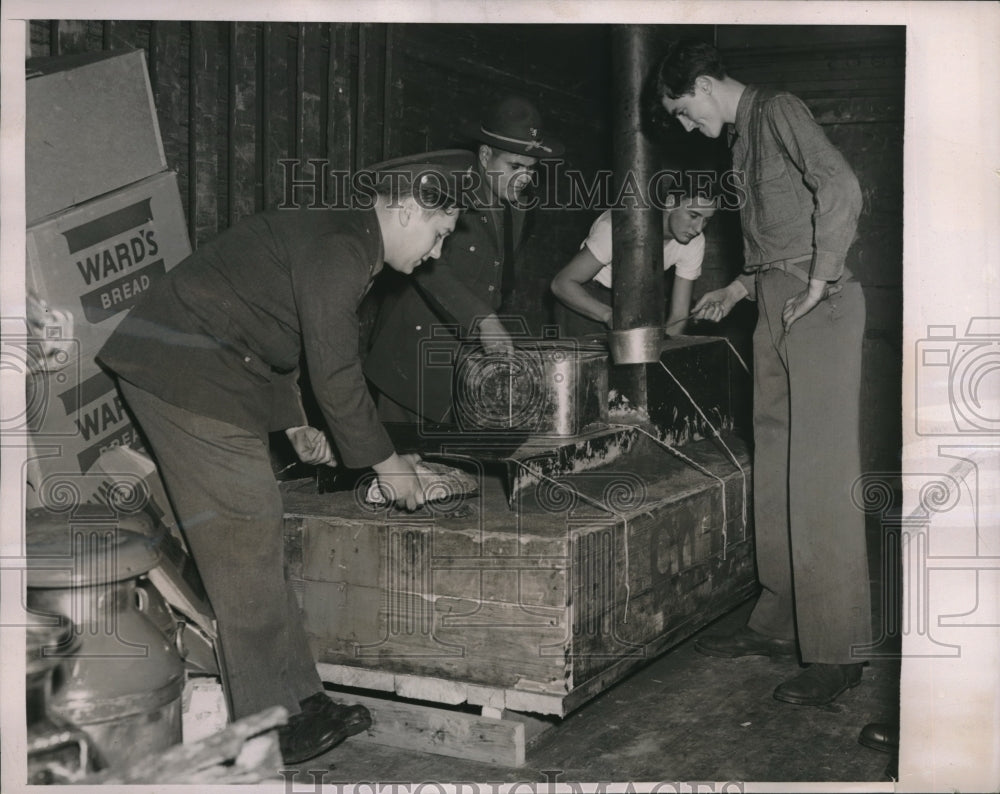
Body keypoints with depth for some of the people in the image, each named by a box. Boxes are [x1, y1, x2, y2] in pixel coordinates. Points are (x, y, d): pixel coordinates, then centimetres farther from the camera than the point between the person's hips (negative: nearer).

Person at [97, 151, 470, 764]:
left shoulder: (335, 237, 17)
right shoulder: (341, 249, -16)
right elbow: (336, 373, -18)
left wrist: (295, 423, 22)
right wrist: (385, 461, -7)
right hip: (190, 374, -11)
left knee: (251, 539, 10)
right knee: (247, 541, -7)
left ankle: (300, 699, 17)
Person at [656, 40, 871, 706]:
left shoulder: (777, 110, -5)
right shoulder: (743, 135, 22)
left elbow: (841, 189, -19)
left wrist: (817, 285, -18)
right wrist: (741, 289, 20)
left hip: (818, 307, -9)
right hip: (776, 308, 9)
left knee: (820, 479, -10)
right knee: (775, 474, 10)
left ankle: (836, 654, -5)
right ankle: (779, 624, 20)